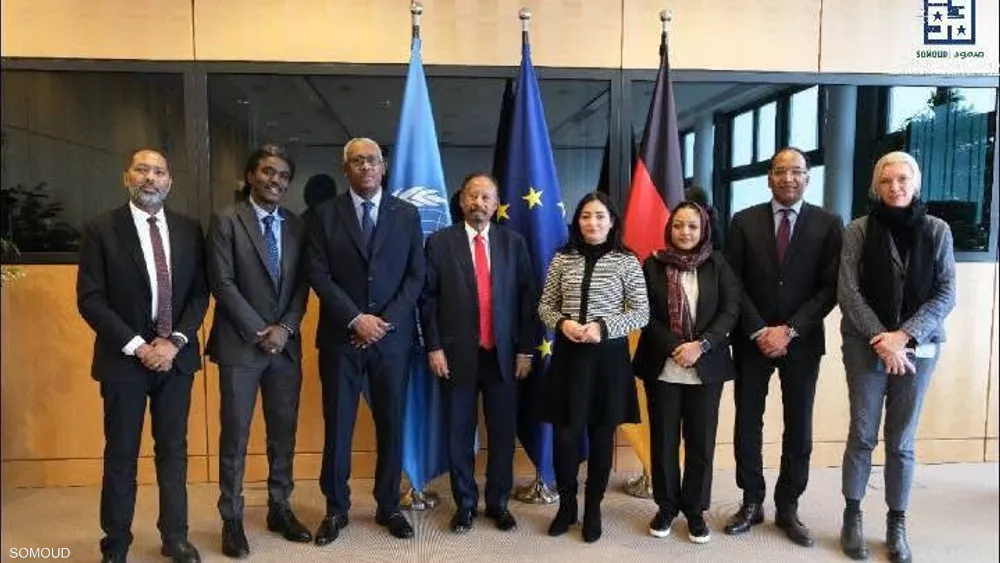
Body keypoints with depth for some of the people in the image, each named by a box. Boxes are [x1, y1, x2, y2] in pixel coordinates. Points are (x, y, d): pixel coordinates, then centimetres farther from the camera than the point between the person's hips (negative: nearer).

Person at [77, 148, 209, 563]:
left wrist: (175, 342, -9)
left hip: (176, 356, 3)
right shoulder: (101, 229, -3)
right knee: (121, 455, 7)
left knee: (174, 450, 10)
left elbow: (199, 293, 4)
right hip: (124, 357, -2)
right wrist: (137, 346, -13)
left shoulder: (189, 229, 6)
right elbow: (90, 299, -7)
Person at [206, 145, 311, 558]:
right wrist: (258, 332, -12)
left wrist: (285, 328, -7)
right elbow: (222, 284, -9)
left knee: (283, 432, 10)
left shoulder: (297, 226, 9)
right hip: (240, 344, -4)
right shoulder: (227, 221, -3)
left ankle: (279, 509, 24)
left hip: (286, 345, 4)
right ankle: (232, 519, 17)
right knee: (235, 435, 4)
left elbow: (302, 285, 7)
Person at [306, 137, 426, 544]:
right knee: (337, 426, 6)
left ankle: (388, 506, 24)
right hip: (341, 337, -1)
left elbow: (416, 276, 1)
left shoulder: (407, 214, 6)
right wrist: (356, 319, -13)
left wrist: (385, 320, -10)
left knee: (391, 425, 8)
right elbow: (318, 275, -4)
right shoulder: (326, 214, 3)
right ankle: (336, 509, 22)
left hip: (393, 336, 1)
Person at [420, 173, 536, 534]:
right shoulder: (440, 242, 2)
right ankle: (464, 504, 26)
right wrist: (433, 347, -6)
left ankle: (498, 503, 27)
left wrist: (525, 350, 0)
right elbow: (428, 298, 1)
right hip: (457, 355, -1)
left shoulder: (514, 242, 6)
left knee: (503, 433, 9)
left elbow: (527, 297, 4)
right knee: (460, 433, 9)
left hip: (503, 355, 1)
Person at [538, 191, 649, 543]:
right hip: (568, 355, 1)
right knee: (565, 433, 1)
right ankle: (566, 505, 23)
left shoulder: (627, 261, -1)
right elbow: (545, 306, 9)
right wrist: (562, 323, -12)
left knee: (602, 434, 8)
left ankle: (593, 509, 26)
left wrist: (603, 327, -16)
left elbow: (641, 313, -3)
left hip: (609, 356, -1)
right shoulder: (562, 259, 5)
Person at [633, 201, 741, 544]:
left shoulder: (717, 265, 3)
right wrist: (675, 347, -15)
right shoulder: (652, 265, 1)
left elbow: (731, 310, -3)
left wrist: (701, 345, -16)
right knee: (663, 441, 8)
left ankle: (695, 510, 24)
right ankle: (666, 506, 25)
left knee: (701, 442, 7)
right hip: (662, 367, 0)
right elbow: (646, 314, -4)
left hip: (706, 367, 1)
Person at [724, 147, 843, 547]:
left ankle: (787, 507, 23)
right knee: (748, 424, 6)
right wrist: (759, 331, -10)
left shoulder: (828, 224, 0)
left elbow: (830, 288, -4)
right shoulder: (744, 221, 2)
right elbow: (734, 283, -2)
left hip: (802, 341, 0)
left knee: (799, 428, 8)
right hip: (751, 340, 0)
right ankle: (752, 502, 22)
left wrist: (789, 330, -13)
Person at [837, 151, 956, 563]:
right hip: (866, 346, -1)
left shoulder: (937, 230, 3)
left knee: (901, 442, 7)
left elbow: (945, 294, -1)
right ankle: (852, 518, 18)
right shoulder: (859, 230, -1)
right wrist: (880, 338, -12)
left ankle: (897, 526, 20)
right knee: (863, 436, 4)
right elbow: (847, 291, -5)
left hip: (918, 348, 1)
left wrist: (905, 335, -12)